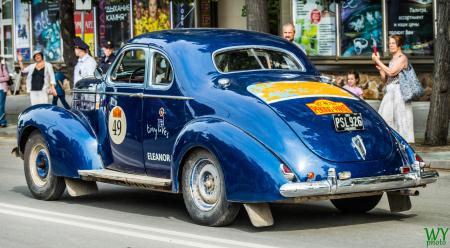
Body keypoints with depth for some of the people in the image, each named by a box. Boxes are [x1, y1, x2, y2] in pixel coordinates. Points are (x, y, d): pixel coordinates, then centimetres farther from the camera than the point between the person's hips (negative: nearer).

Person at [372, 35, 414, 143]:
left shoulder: (402, 58, -5)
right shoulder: (392, 60, 20)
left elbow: (391, 72, -18)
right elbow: (385, 79, 21)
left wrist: (378, 61, -12)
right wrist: (380, 68, 6)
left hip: (399, 92, -8)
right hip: (390, 92, 8)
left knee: (400, 117, -9)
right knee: (386, 118, 2)